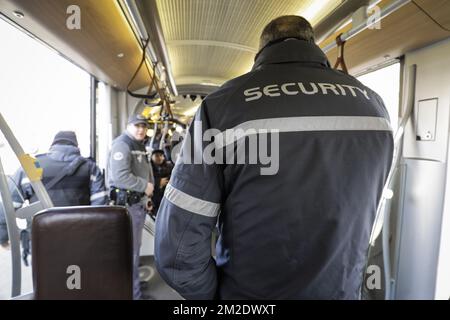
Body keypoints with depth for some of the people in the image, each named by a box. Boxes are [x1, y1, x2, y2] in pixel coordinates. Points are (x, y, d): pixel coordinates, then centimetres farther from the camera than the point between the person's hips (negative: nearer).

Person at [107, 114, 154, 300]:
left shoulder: (140, 146, 17)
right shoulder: (121, 145, -14)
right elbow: (120, 176, -27)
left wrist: (146, 196, 12)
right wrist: (145, 186, -17)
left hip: (139, 203, 10)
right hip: (126, 204, -10)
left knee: (134, 247, 20)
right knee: (129, 251, -2)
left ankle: (133, 283, 36)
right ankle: (132, 293, 11)